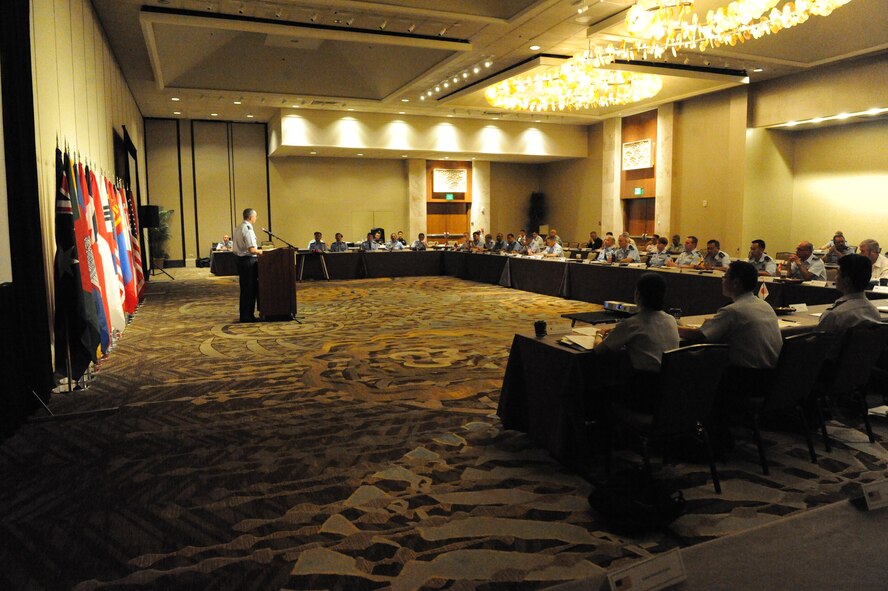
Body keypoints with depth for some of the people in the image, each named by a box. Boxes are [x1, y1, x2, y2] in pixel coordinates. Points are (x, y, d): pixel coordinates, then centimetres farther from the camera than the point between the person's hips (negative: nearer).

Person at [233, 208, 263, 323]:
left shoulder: (239, 228, 14)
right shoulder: (248, 229, -16)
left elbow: (235, 248, 19)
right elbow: (251, 249, -23)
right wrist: (260, 252, -3)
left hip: (241, 260, 10)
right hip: (249, 261, -10)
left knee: (245, 288, 14)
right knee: (249, 289, -3)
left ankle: (245, 315, 20)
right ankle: (246, 316, 2)